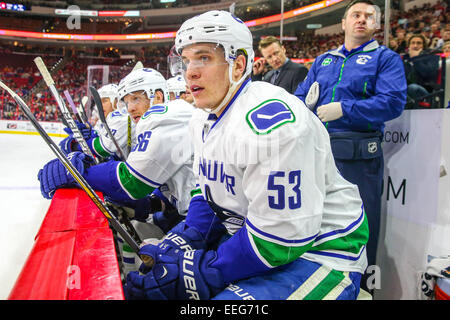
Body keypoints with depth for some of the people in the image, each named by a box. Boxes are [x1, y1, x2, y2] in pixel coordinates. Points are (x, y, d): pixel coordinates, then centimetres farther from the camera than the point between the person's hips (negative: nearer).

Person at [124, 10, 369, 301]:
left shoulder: (272, 123, -26)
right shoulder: (204, 119, 5)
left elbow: (278, 239, -25)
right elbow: (207, 190, 13)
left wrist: (195, 271, -20)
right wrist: (184, 241, -4)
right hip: (249, 233, 9)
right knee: (147, 280, 4)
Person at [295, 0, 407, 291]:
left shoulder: (385, 58, 5)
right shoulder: (323, 60, 20)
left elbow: (393, 102, -11)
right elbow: (299, 97, 17)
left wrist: (344, 109, -17)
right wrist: (307, 104, -7)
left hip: (358, 156, -4)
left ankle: (360, 287, 20)